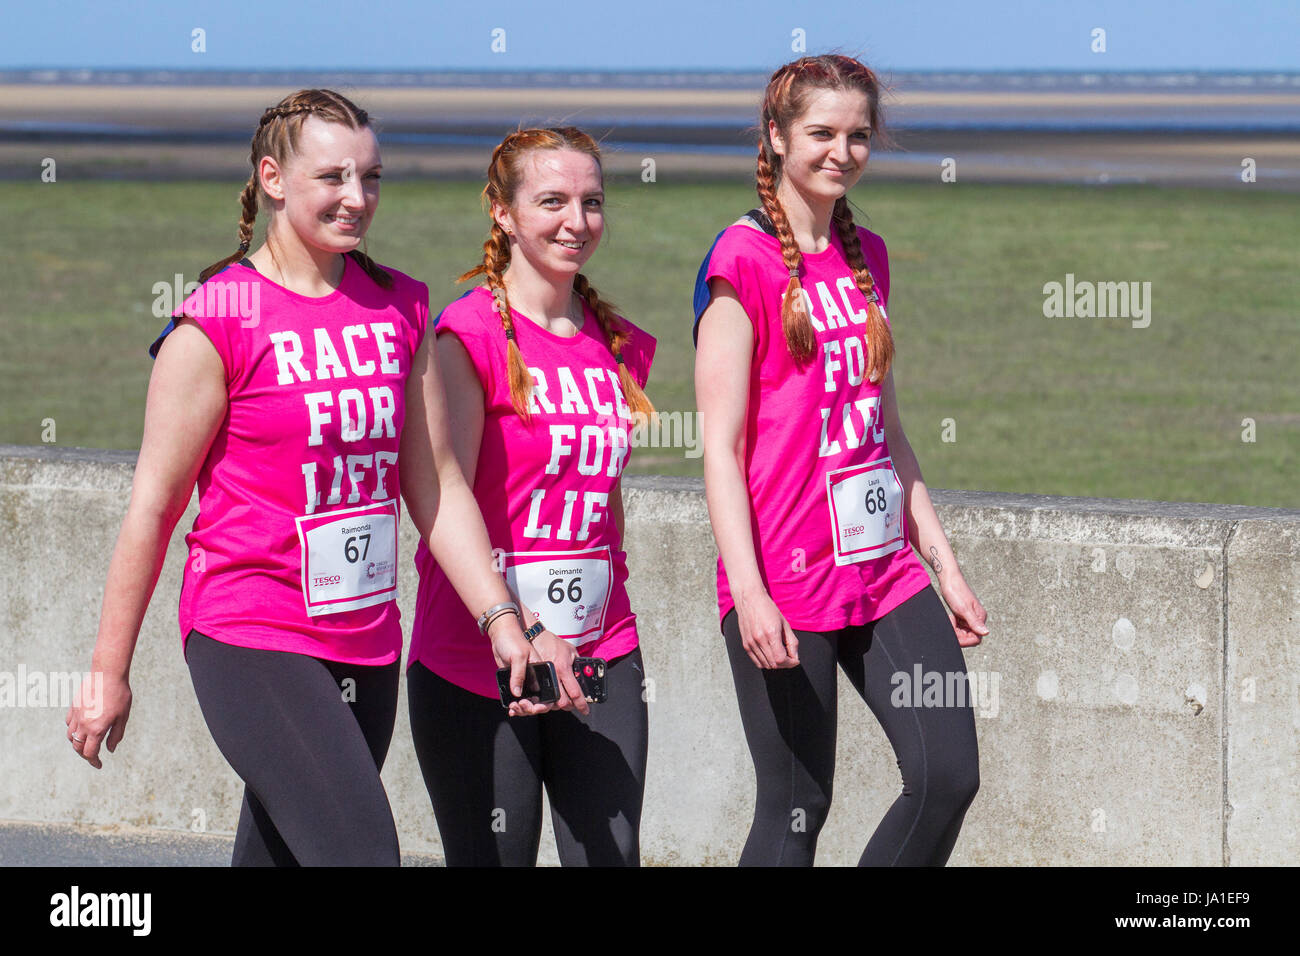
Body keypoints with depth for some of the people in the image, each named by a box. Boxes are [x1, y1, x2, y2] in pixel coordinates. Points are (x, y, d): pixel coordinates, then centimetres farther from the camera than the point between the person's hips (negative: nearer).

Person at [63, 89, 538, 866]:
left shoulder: (400, 307, 9)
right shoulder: (219, 320, -8)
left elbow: (436, 487, 13)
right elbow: (154, 504, -4)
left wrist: (501, 617, 2)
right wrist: (109, 671, -2)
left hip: (366, 647, 6)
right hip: (248, 640, -6)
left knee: (279, 852, 10)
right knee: (362, 851, -20)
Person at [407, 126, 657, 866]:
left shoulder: (619, 346, 10)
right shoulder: (473, 335, -9)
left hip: (599, 661, 5)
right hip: (475, 664, -5)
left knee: (611, 855, -3)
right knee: (495, 858, -1)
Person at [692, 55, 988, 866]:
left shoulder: (867, 258, 14)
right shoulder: (745, 261, -8)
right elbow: (720, 443, -11)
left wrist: (944, 562, 17)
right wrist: (748, 593, -19)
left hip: (883, 570, 7)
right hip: (786, 586, -7)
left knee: (950, 776, -3)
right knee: (797, 808, -2)